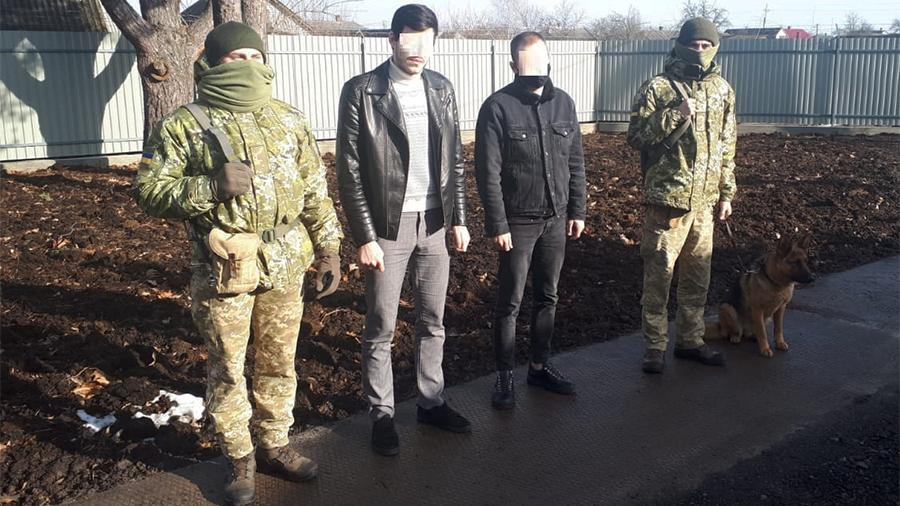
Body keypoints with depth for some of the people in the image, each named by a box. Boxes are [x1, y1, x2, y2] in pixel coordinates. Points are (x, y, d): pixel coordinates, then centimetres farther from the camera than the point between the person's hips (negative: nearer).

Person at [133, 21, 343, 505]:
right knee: (227, 370, 9)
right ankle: (239, 457, 27)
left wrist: (328, 248, 7)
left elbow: (314, 190, 10)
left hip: (284, 266, 3)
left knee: (279, 364, 15)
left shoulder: (289, 120, 7)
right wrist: (210, 187, -22)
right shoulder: (182, 126, -5)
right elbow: (148, 190, -8)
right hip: (224, 269, -3)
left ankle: (275, 445, 33)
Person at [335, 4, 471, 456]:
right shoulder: (361, 92, -9)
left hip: (434, 223, 5)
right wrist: (365, 237, -13)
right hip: (387, 226, -4)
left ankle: (431, 402, 30)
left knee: (432, 322, 15)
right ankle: (381, 414, 21)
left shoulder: (441, 89, 6)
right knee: (381, 329, 6)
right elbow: (349, 172, -10)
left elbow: (455, 160, 12)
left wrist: (459, 218, 7)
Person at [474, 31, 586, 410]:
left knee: (547, 297, 14)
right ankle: (504, 376, 17)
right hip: (518, 222, -5)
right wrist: (497, 225, -15)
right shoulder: (498, 107, -12)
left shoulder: (563, 103, 4)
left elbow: (575, 162, 10)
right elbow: (488, 172, -13)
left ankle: (540, 366, 29)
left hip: (556, 220, 5)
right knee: (510, 302, 4)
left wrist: (577, 210, 8)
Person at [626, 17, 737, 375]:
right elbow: (636, 137, -11)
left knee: (698, 276, 13)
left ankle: (690, 341, 26)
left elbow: (727, 145, 15)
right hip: (667, 197, -5)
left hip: (705, 200, 5)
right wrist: (676, 114, -22)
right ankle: (655, 346, 13)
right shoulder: (657, 88, -6)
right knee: (658, 274, 1)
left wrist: (726, 193, 13)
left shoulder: (722, 89, 10)